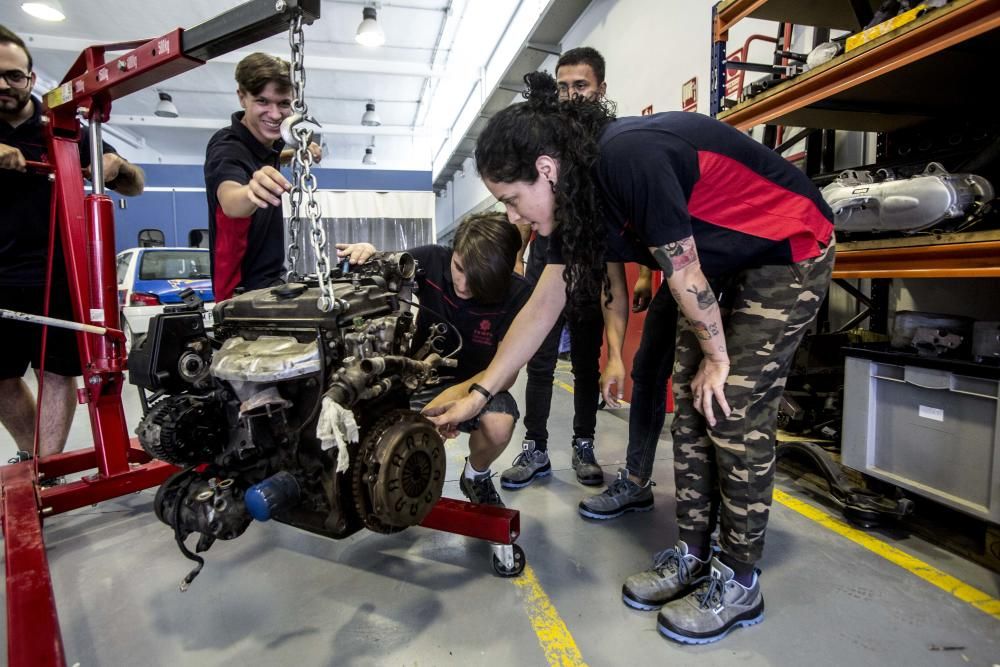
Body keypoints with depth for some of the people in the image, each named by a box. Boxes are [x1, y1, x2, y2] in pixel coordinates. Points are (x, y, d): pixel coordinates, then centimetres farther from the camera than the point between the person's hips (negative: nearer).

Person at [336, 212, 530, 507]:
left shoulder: (516, 295, -19)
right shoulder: (431, 260, -16)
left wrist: (455, 395, -36)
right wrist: (364, 254, -29)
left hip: (478, 384, -1)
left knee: (499, 426, -34)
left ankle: (476, 476, 5)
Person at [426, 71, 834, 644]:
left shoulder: (628, 157, -32)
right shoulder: (577, 195, -5)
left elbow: (683, 272, -25)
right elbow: (542, 308, -2)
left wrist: (717, 356, -9)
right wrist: (478, 394, 0)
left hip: (788, 253, -7)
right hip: (727, 266, 8)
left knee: (736, 416, -9)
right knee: (690, 411, 4)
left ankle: (739, 584, 9)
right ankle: (693, 556, 18)